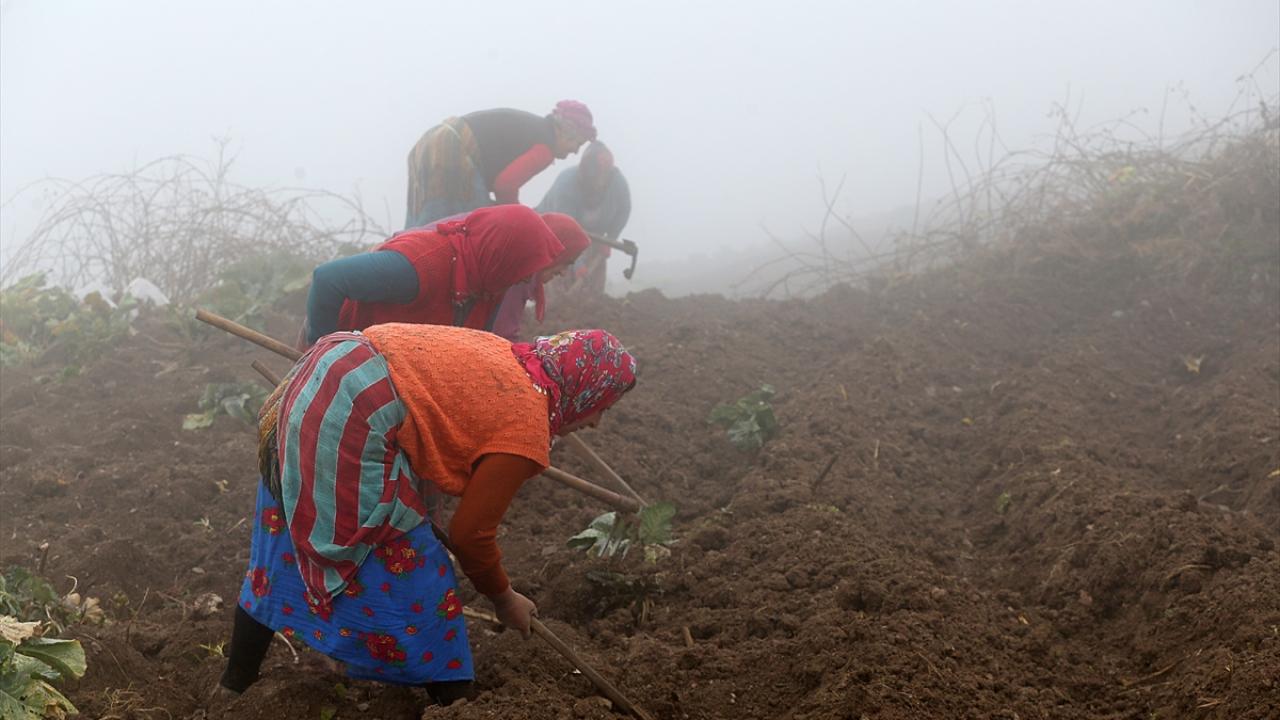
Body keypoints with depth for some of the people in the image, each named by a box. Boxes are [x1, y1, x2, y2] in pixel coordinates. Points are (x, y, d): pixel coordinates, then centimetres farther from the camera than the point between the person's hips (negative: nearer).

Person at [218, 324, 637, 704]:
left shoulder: (503, 358, 18)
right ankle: (449, 701, 20)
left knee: (284, 550, 25)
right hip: (351, 426, -10)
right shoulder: (526, 429, -5)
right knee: (409, 576, 6)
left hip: (321, 377, 10)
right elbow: (470, 534, 0)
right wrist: (504, 599, 17)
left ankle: (235, 683, 38)